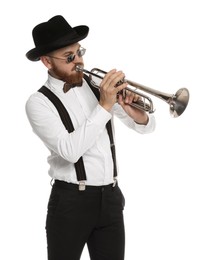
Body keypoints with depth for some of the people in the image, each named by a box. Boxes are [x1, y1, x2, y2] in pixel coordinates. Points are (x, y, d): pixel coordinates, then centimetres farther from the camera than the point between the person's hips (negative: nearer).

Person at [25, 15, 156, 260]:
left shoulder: (98, 84, 6)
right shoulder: (39, 102, -8)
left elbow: (146, 127, 9)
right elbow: (70, 150, -23)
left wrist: (137, 115, -14)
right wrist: (104, 106, -24)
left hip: (111, 197, 4)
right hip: (71, 201, -4)